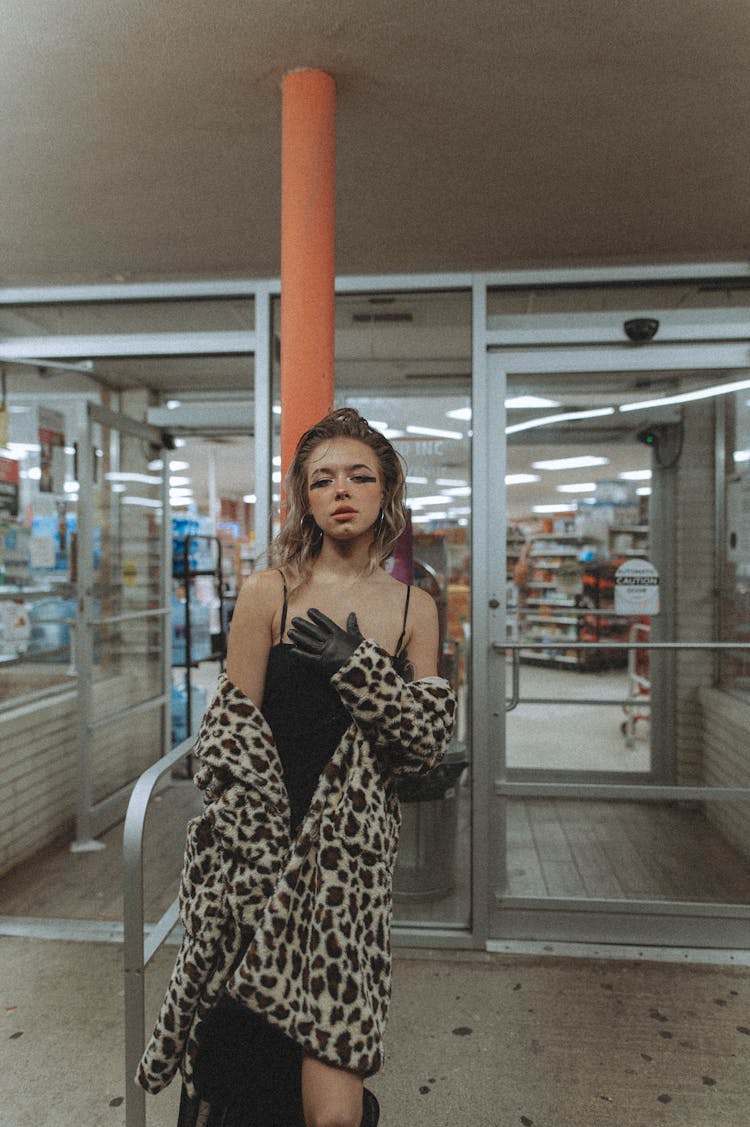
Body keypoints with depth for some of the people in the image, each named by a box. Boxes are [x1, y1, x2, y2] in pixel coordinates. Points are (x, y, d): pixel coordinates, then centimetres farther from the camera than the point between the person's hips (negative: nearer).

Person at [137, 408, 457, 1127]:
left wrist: (359, 666, -14)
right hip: (261, 846, -1)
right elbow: (230, 735, -4)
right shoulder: (268, 593, -4)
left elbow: (430, 740, 0)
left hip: (354, 851, 2)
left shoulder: (414, 609, 5)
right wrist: (267, 863, -9)